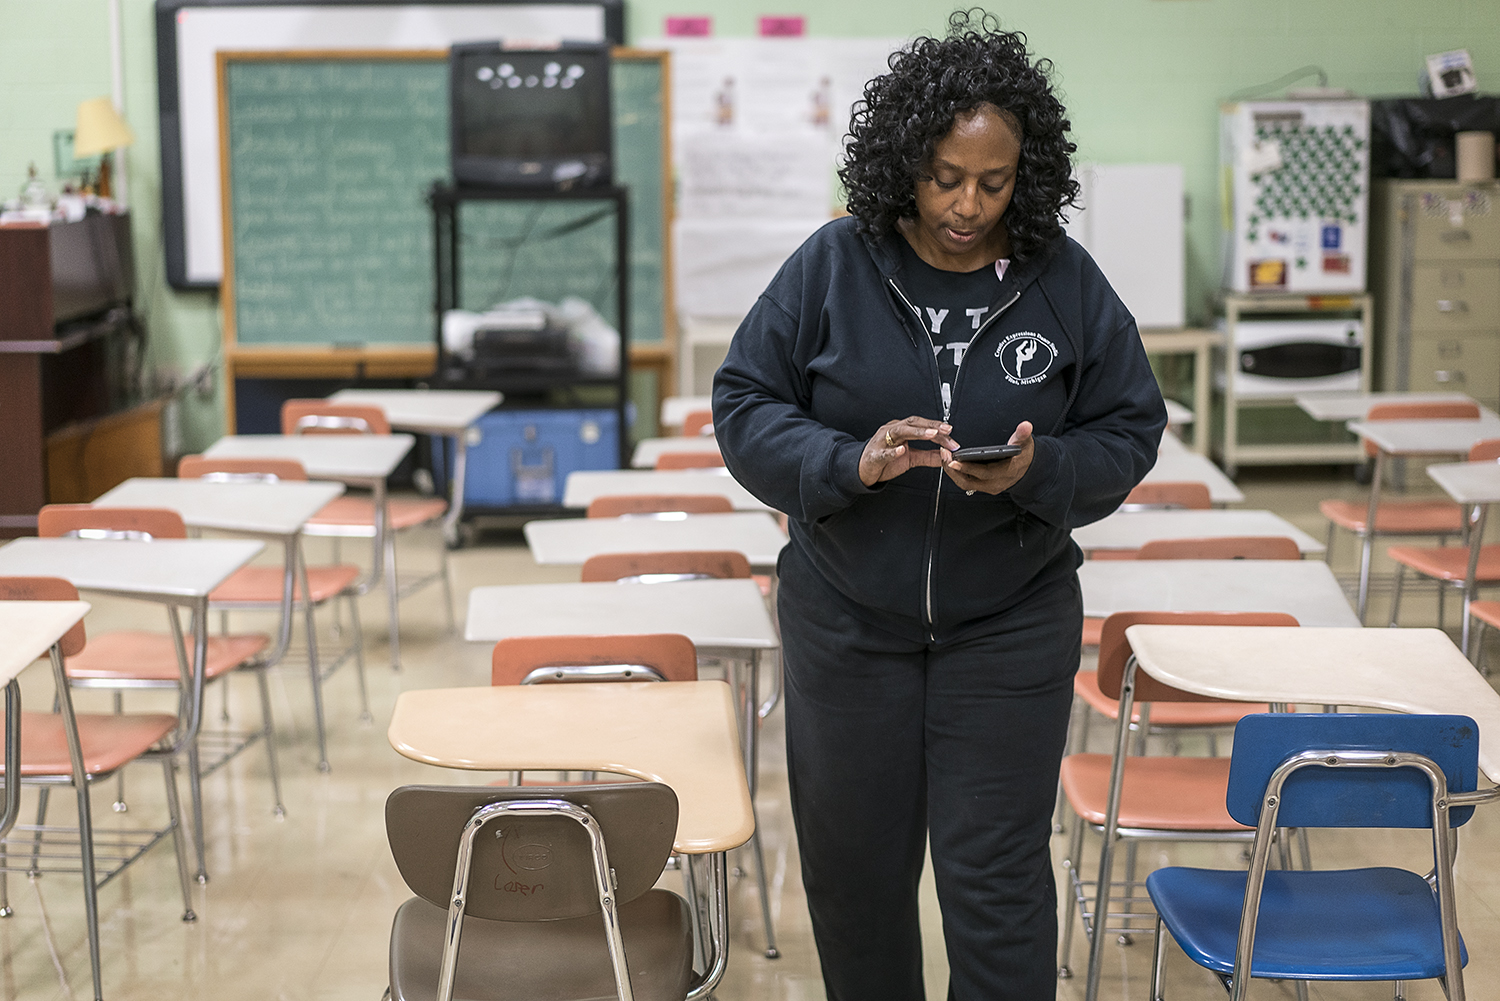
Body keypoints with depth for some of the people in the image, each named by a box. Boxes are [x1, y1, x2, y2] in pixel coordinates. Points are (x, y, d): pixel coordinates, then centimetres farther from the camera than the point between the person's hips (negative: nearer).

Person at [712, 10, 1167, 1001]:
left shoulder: (1067, 283, -5)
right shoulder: (832, 267, -7)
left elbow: (1129, 434, 0)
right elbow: (744, 405, -4)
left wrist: (1038, 472, -21)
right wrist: (850, 462, -22)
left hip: (1010, 625, -1)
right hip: (847, 621, 1)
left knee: (996, 878, -1)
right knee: (854, 867, 14)